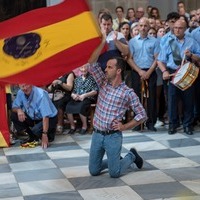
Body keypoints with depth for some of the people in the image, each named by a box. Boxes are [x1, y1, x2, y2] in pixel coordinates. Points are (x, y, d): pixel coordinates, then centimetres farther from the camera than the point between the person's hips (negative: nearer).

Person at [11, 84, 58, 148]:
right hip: (33, 118, 6)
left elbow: (46, 116, -32)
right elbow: (14, 107, 1)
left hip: (49, 118, -6)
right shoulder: (20, 93, -10)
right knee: (14, 116, -12)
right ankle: (32, 137, 3)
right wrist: (18, 110, -25)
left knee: (36, 130, -35)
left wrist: (44, 135, -38)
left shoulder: (41, 94, -28)